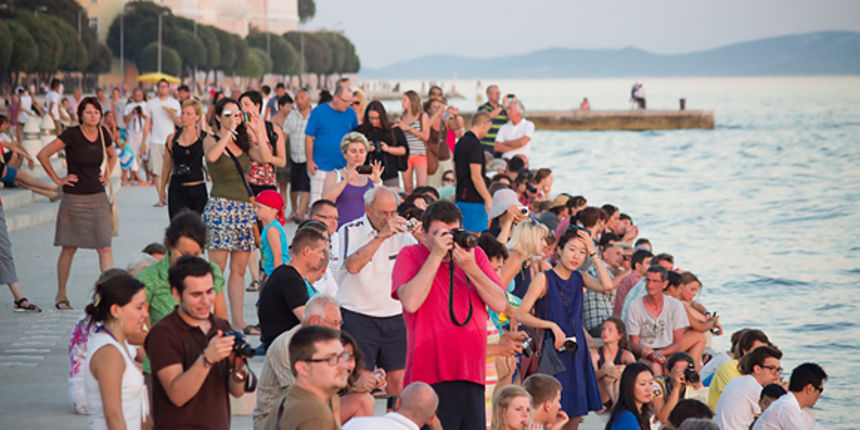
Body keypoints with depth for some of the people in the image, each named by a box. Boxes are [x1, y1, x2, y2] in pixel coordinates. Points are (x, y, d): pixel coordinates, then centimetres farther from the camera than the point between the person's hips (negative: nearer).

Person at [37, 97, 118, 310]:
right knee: (69, 248, 6)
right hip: (74, 198, -4)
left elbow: (112, 155, 26)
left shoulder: (103, 134, 4)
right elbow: (43, 155, -10)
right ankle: (61, 295, 19)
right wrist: (57, 179, -7)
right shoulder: (71, 135, -11)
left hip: (98, 197, 4)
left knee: (105, 247, -7)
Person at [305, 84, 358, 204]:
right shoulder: (318, 112, -3)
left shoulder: (351, 113, 6)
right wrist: (310, 161, -6)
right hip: (321, 166, -3)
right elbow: (309, 137, -1)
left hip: (344, 167, 3)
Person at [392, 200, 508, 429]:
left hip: (471, 375, 4)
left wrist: (470, 267, -7)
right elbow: (410, 303, -15)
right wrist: (436, 256, -11)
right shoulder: (410, 256, 3)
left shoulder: (474, 254, 14)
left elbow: (500, 304, 5)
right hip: (430, 375, -4)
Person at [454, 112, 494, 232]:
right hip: (473, 200, -9)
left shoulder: (460, 142, 13)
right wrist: (488, 199, -15)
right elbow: (476, 176, -20)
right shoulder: (475, 145, -16)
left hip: (460, 198, 9)